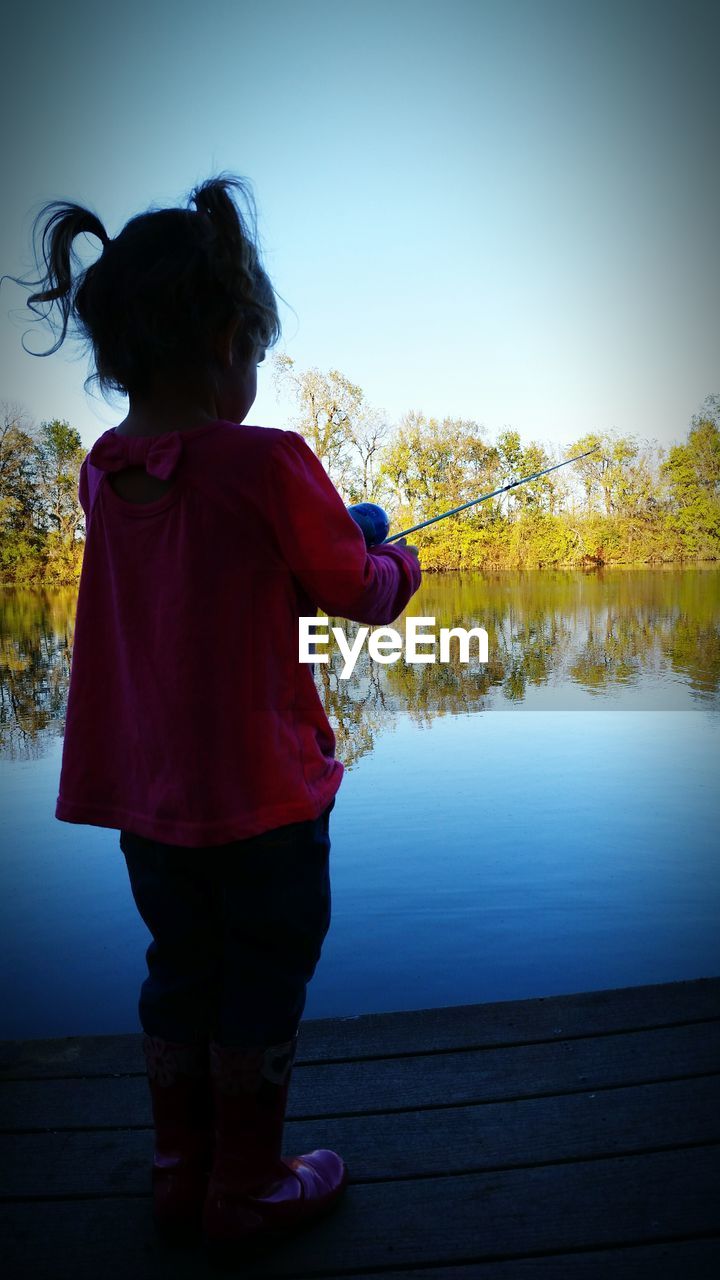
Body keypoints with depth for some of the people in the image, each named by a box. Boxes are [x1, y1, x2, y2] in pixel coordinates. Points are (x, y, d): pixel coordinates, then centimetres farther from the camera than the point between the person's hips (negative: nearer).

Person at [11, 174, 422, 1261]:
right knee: (262, 984, 12)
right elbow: (357, 592, -8)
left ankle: (181, 1178, 38)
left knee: (179, 974, 21)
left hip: (145, 794, 6)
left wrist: (328, 547, 16)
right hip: (261, 793, -6)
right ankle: (246, 1194, 31)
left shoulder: (101, 471, 0)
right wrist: (397, 565, 13)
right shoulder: (269, 462, -19)